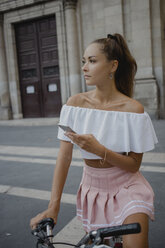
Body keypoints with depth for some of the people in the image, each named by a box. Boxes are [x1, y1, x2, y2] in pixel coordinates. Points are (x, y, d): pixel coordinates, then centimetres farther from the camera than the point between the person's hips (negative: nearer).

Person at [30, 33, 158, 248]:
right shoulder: (75, 103, -9)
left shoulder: (132, 108, -16)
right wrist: (53, 206, -14)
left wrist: (99, 150, -29)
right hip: (92, 188, 3)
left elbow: (134, 164, -12)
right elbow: (64, 156, -11)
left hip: (126, 188, -2)